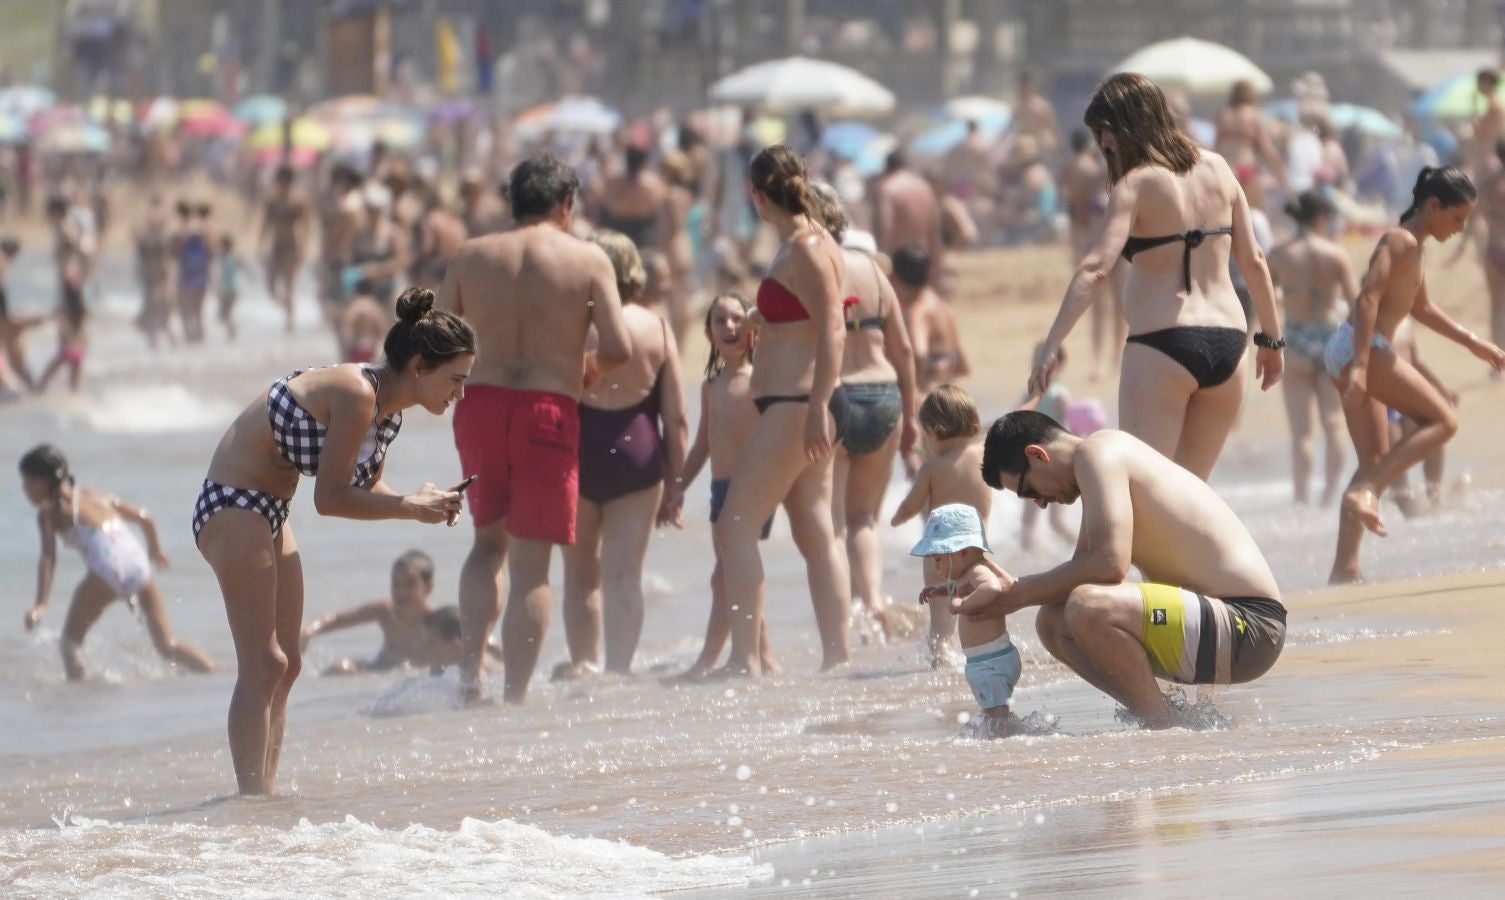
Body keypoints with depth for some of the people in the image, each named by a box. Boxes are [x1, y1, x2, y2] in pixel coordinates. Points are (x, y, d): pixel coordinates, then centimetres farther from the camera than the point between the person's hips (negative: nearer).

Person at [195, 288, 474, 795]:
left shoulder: (389, 408, 5)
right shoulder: (356, 396, -24)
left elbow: (363, 489, 15)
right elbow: (330, 499, -25)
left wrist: (421, 502, -2)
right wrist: (409, 507, -19)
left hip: (270, 514, 10)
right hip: (233, 505, -10)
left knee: (286, 665, 10)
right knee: (263, 666, -13)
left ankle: (265, 793, 12)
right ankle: (252, 795, -14)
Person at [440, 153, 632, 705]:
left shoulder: (472, 257, 7)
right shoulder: (588, 259, 0)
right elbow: (618, 349, -6)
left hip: (480, 404, 3)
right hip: (548, 409, -3)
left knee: (489, 540, 21)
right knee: (531, 564, 2)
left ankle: (470, 670, 6)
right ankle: (515, 697, -2)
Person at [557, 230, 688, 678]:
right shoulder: (656, 329, 1)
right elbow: (676, 417, 1)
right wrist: (675, 482, 8)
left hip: (578, 451, -1)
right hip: (637, 453, 1)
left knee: (581, 571, 15)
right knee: (625, 574, 1)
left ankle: (583, 662, 16)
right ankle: (619, 667, -7)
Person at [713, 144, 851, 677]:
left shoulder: (807, 249, -14)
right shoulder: (799, 246, 15)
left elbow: (832, 331, -21)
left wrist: (818, 407, -26)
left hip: (795, 406, -11)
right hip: (797, 408, 11)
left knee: (736, 527, -12)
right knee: (816, 534, 11)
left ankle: (744, 659, -17)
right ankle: (836, 658, 11)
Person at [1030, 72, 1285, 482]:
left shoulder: (1137, 184, -8)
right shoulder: (1217, 169, 9)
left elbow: (1095, 268, -19)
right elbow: (1253, 261, 13)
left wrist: (1049, 347, -24)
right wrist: (1271, 339, 21)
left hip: (1163, 344, -6)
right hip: (1227, 342, 6)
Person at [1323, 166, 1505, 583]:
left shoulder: (1415, 247, 21)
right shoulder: (1401, 240, -10)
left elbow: (1422, 308, 35)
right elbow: (1369, 298, -21)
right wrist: (1361, 365, -28)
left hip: (1347, 355, 10)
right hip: (1359, 347, -10)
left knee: (1376, 462, 10)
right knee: (1443, 421, -10)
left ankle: (1345, 567, 7)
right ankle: (1366, 490, -20)